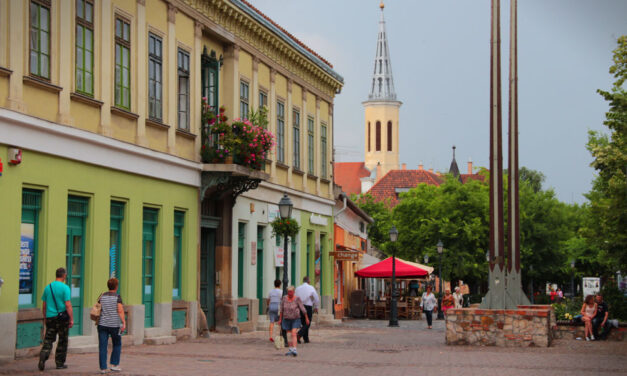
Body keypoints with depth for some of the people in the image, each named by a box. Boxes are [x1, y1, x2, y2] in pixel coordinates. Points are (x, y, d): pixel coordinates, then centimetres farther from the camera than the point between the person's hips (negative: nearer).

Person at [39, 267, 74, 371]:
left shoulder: (47, 287, 7)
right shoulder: (65, 288, -8)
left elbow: (44, 306, 12)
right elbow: (68, 305, -13)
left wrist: (45, 318, 21)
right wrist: (71, 319, -8)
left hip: (50, 317, 4)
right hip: (62, 317, -4)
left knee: (48, 339, 4)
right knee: (62, 341, 8)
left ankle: (43, 355, -21)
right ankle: (60, 363, 13)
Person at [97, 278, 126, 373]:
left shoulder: (102, 296, 6)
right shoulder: (117, 297, -5)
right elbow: (120, 311, -13)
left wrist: (97, 321, 18)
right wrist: (124, 323, -14)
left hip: (102, 324, 3)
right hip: (114, 325, -3)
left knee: (102, 346, 3)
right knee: (117, 345, 16)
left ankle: (103, 368, 1)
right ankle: (114, 365, 14)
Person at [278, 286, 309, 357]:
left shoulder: (297, 299, -15)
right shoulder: (284, 298, -5)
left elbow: (303, 309, -9)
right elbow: (282, 309, 4)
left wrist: (306, 318, -5)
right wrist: (280, 319, 6)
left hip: (295, 319, -4)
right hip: (287, 319, 4)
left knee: (293, 334, -17)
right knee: (289, 335, 8)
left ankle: (294, 350, -24)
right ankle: (291, 350, 17)